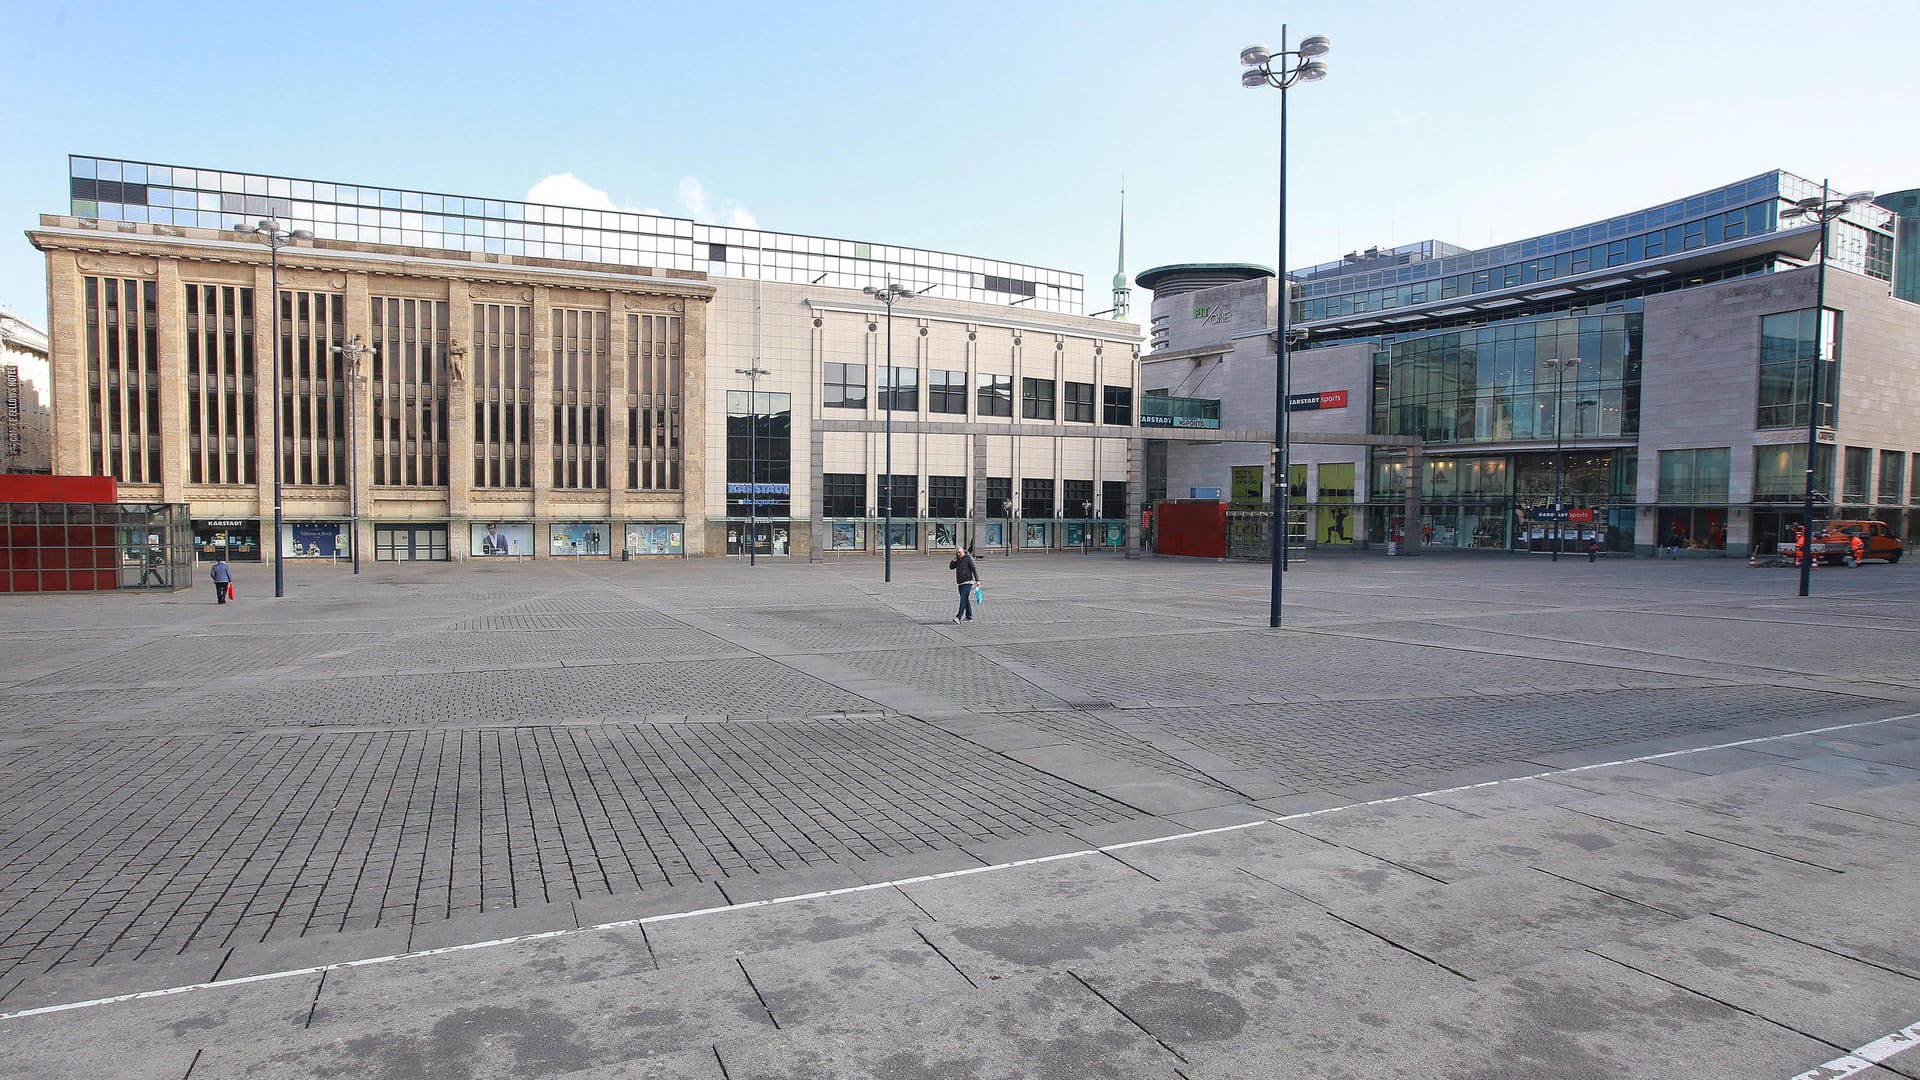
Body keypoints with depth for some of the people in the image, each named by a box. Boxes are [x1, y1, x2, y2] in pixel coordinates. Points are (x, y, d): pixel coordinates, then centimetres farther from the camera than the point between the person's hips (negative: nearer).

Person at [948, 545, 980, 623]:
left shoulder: (968, 558, -5)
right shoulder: (958, 560, 14)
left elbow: (974, 569, -8)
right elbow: (951, 567, 16)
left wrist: (977, 580, -13)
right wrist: (954, 559, 0)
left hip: (968, 582, -7)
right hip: (960, 583, 7)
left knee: (963, 599, -15)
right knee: (966, 600, 11)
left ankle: (958, 617, -23)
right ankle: (969, 617, 16)